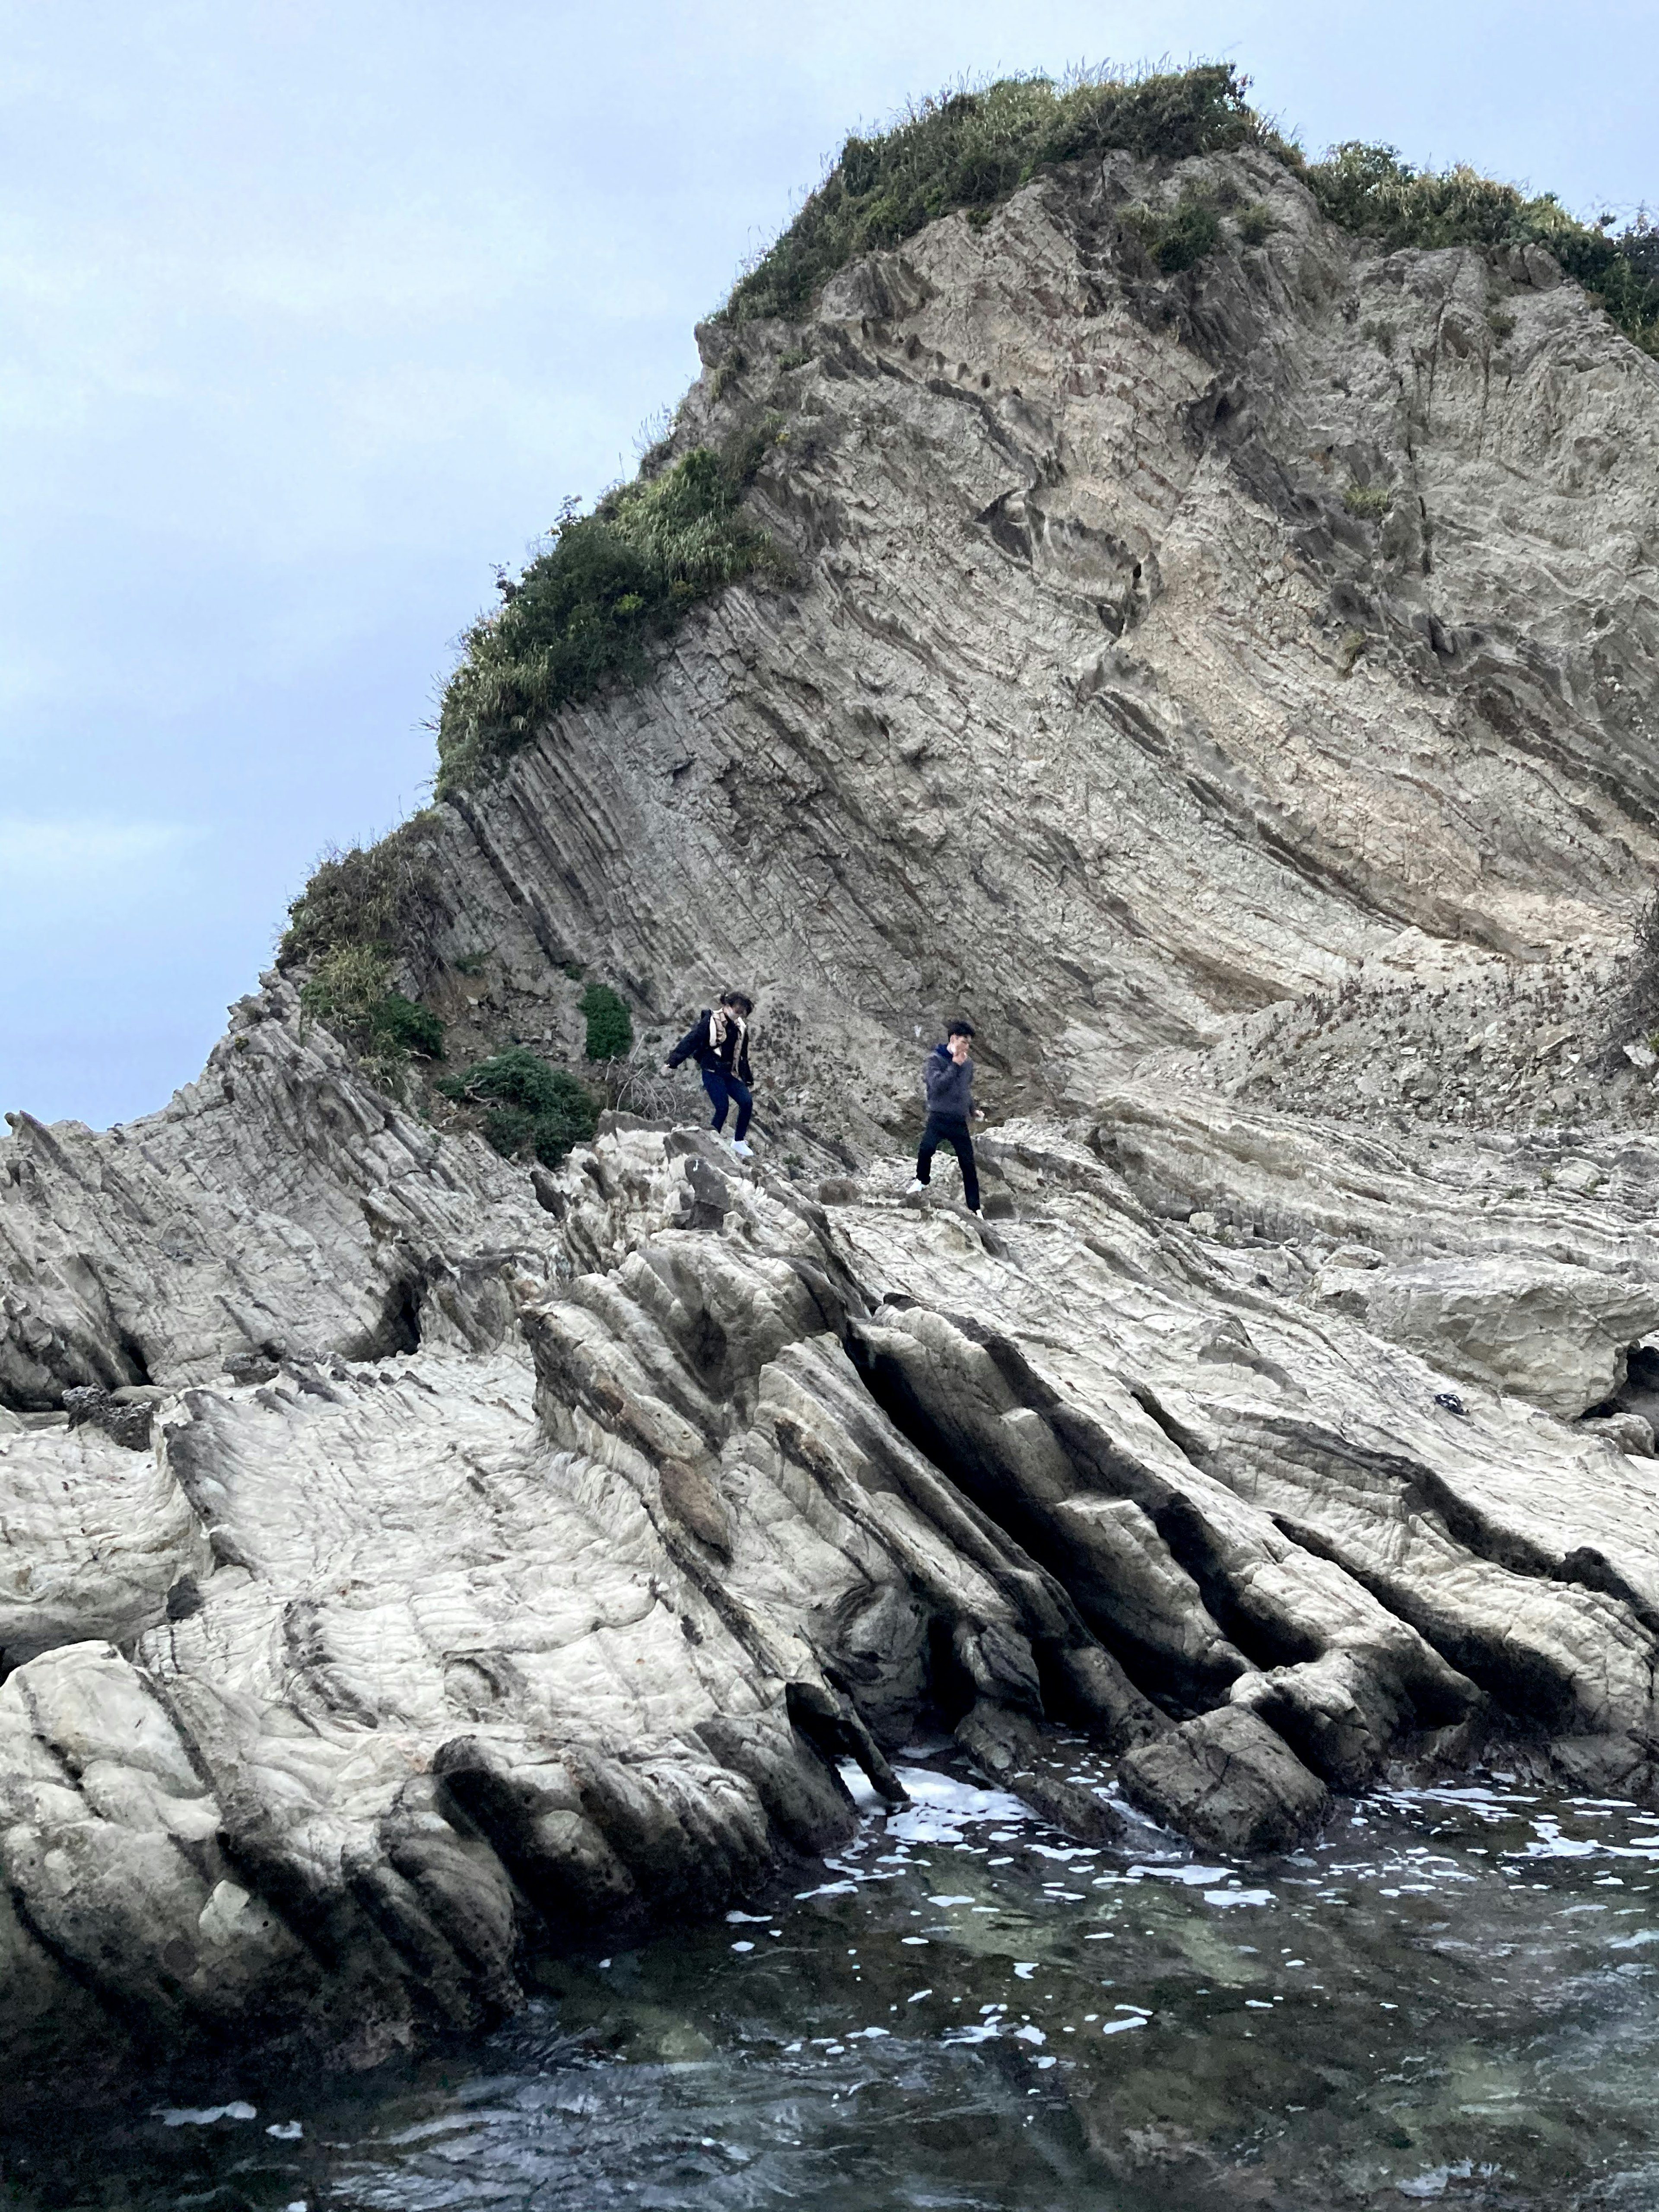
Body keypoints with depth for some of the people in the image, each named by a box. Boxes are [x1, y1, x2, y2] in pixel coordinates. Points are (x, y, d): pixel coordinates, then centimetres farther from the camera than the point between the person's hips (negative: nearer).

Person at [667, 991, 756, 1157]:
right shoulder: (710, 1022, -14)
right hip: (712, 1073, -6)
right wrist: (673, 1062, -23)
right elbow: (690, 1042, -17)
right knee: (722, 1108, -14)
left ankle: (738, 1142, 7)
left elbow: (742, 1056, 18)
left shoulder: (740, 1027, 8)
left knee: (747, 1102, -7)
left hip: (730, 1073, 6)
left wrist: (747, 1080, 21)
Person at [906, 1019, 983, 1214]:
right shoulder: (935, 1059, -4)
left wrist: (973, 1109, 16)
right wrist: (955, 1065, -14)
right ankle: (922, 1181, -1)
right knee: (927, 1148, -30)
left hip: (960, 1121, 4)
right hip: (939, 1117, -4)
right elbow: (937, 1085, -18)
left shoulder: (968, 1063, 11)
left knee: (969, 1166, 2)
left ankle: (975, 1208, 13)